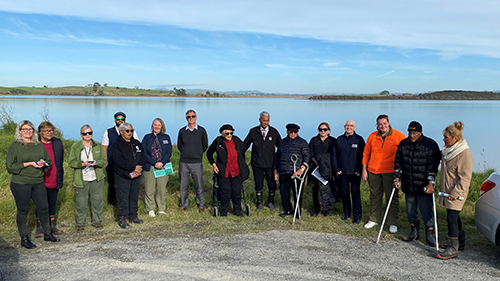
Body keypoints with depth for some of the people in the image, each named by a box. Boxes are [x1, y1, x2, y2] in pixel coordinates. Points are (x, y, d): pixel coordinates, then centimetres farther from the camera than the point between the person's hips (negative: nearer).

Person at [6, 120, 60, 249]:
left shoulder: (39, 145, 10)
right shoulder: (15, 146, -4)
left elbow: (49, 160, 19)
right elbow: (9, 166, -8)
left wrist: (43, 163, -4)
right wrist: (29, 163, -15)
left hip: (38, 182, 4)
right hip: (20, 183, -4)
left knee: (44, 208, 7)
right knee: (23, 210, 5)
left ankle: (47, 234, 23)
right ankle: (24, 238, 18)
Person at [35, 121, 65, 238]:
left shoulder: (58, 143, 6)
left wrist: (60, 178, 12)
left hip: (54, 181, 4)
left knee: (53, 204, 14)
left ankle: (52, 225, 26)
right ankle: (39, 227, 17)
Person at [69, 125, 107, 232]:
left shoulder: (98, 146, 6)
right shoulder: (75, 146, 2)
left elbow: (104, 161, 5)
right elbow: (71, 162, -1)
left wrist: (96, 163, -16)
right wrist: (82, 164, -19)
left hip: (97, 179, 2)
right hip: (81, 179, -1)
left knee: (97, 201, 8)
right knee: (81, 203, 3)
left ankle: (97, 221, 24)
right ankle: (80, 223, 18)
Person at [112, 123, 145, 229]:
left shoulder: (137, 143, 13)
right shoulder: (117, 144, -6)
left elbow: (143, 157, 8)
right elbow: (119, 160, -17)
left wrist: (139, 168, -11)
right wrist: (133, 168, -20)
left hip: (136, 176, 5)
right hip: (122, 176, -5)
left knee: (134, 196, 12)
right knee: (123, 198, -2)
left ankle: (133, 216, 24)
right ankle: (122, 218, 10)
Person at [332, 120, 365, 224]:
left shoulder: (359, 139, -1)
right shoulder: (339, 139, 6)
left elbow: (363, 156, -1)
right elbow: (334, 155, 10)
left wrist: (359, 170, -7)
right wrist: (336, 169, 2)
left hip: (355, 173, -3)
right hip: (342, 172, 3)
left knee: (355, 194, -2)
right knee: (344, 193, 10)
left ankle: (357, 215, 8)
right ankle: (346, 213, 24)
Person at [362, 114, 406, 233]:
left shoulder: (398, 136, -3)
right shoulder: (372, 136, 5)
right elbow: (366, 153, 11)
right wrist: (364, 170, 7)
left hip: (390, 172, -3)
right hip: (373, 171, 3)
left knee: (392, 197, 2)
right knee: (375, 196, 13)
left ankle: (393, 223, 13)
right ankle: (374, 219, 27)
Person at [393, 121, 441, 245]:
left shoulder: (430, 145, -8)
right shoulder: (403, 144, 4)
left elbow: (433, 166, -12)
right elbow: (398, 162, 8)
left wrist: (431, 182, -19)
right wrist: (397, 178, 1)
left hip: (424, 187, -4)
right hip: (408, 186, 4)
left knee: (426, 211, 1)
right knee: (410, 210, 14)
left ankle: (429, 234, 19)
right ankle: (414, 231, 31)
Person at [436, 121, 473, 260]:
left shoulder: (464, 154, -20)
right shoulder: (448, 150, 6)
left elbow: (465, 177, -19)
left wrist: (456, 192, -21)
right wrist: (442, 186, 21)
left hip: (457, 193, -9)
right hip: (447, 190, 9)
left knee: (452, 218, -8)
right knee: (454, 217, 17)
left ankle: (453, 249, -1)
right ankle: (460, 242, 32)